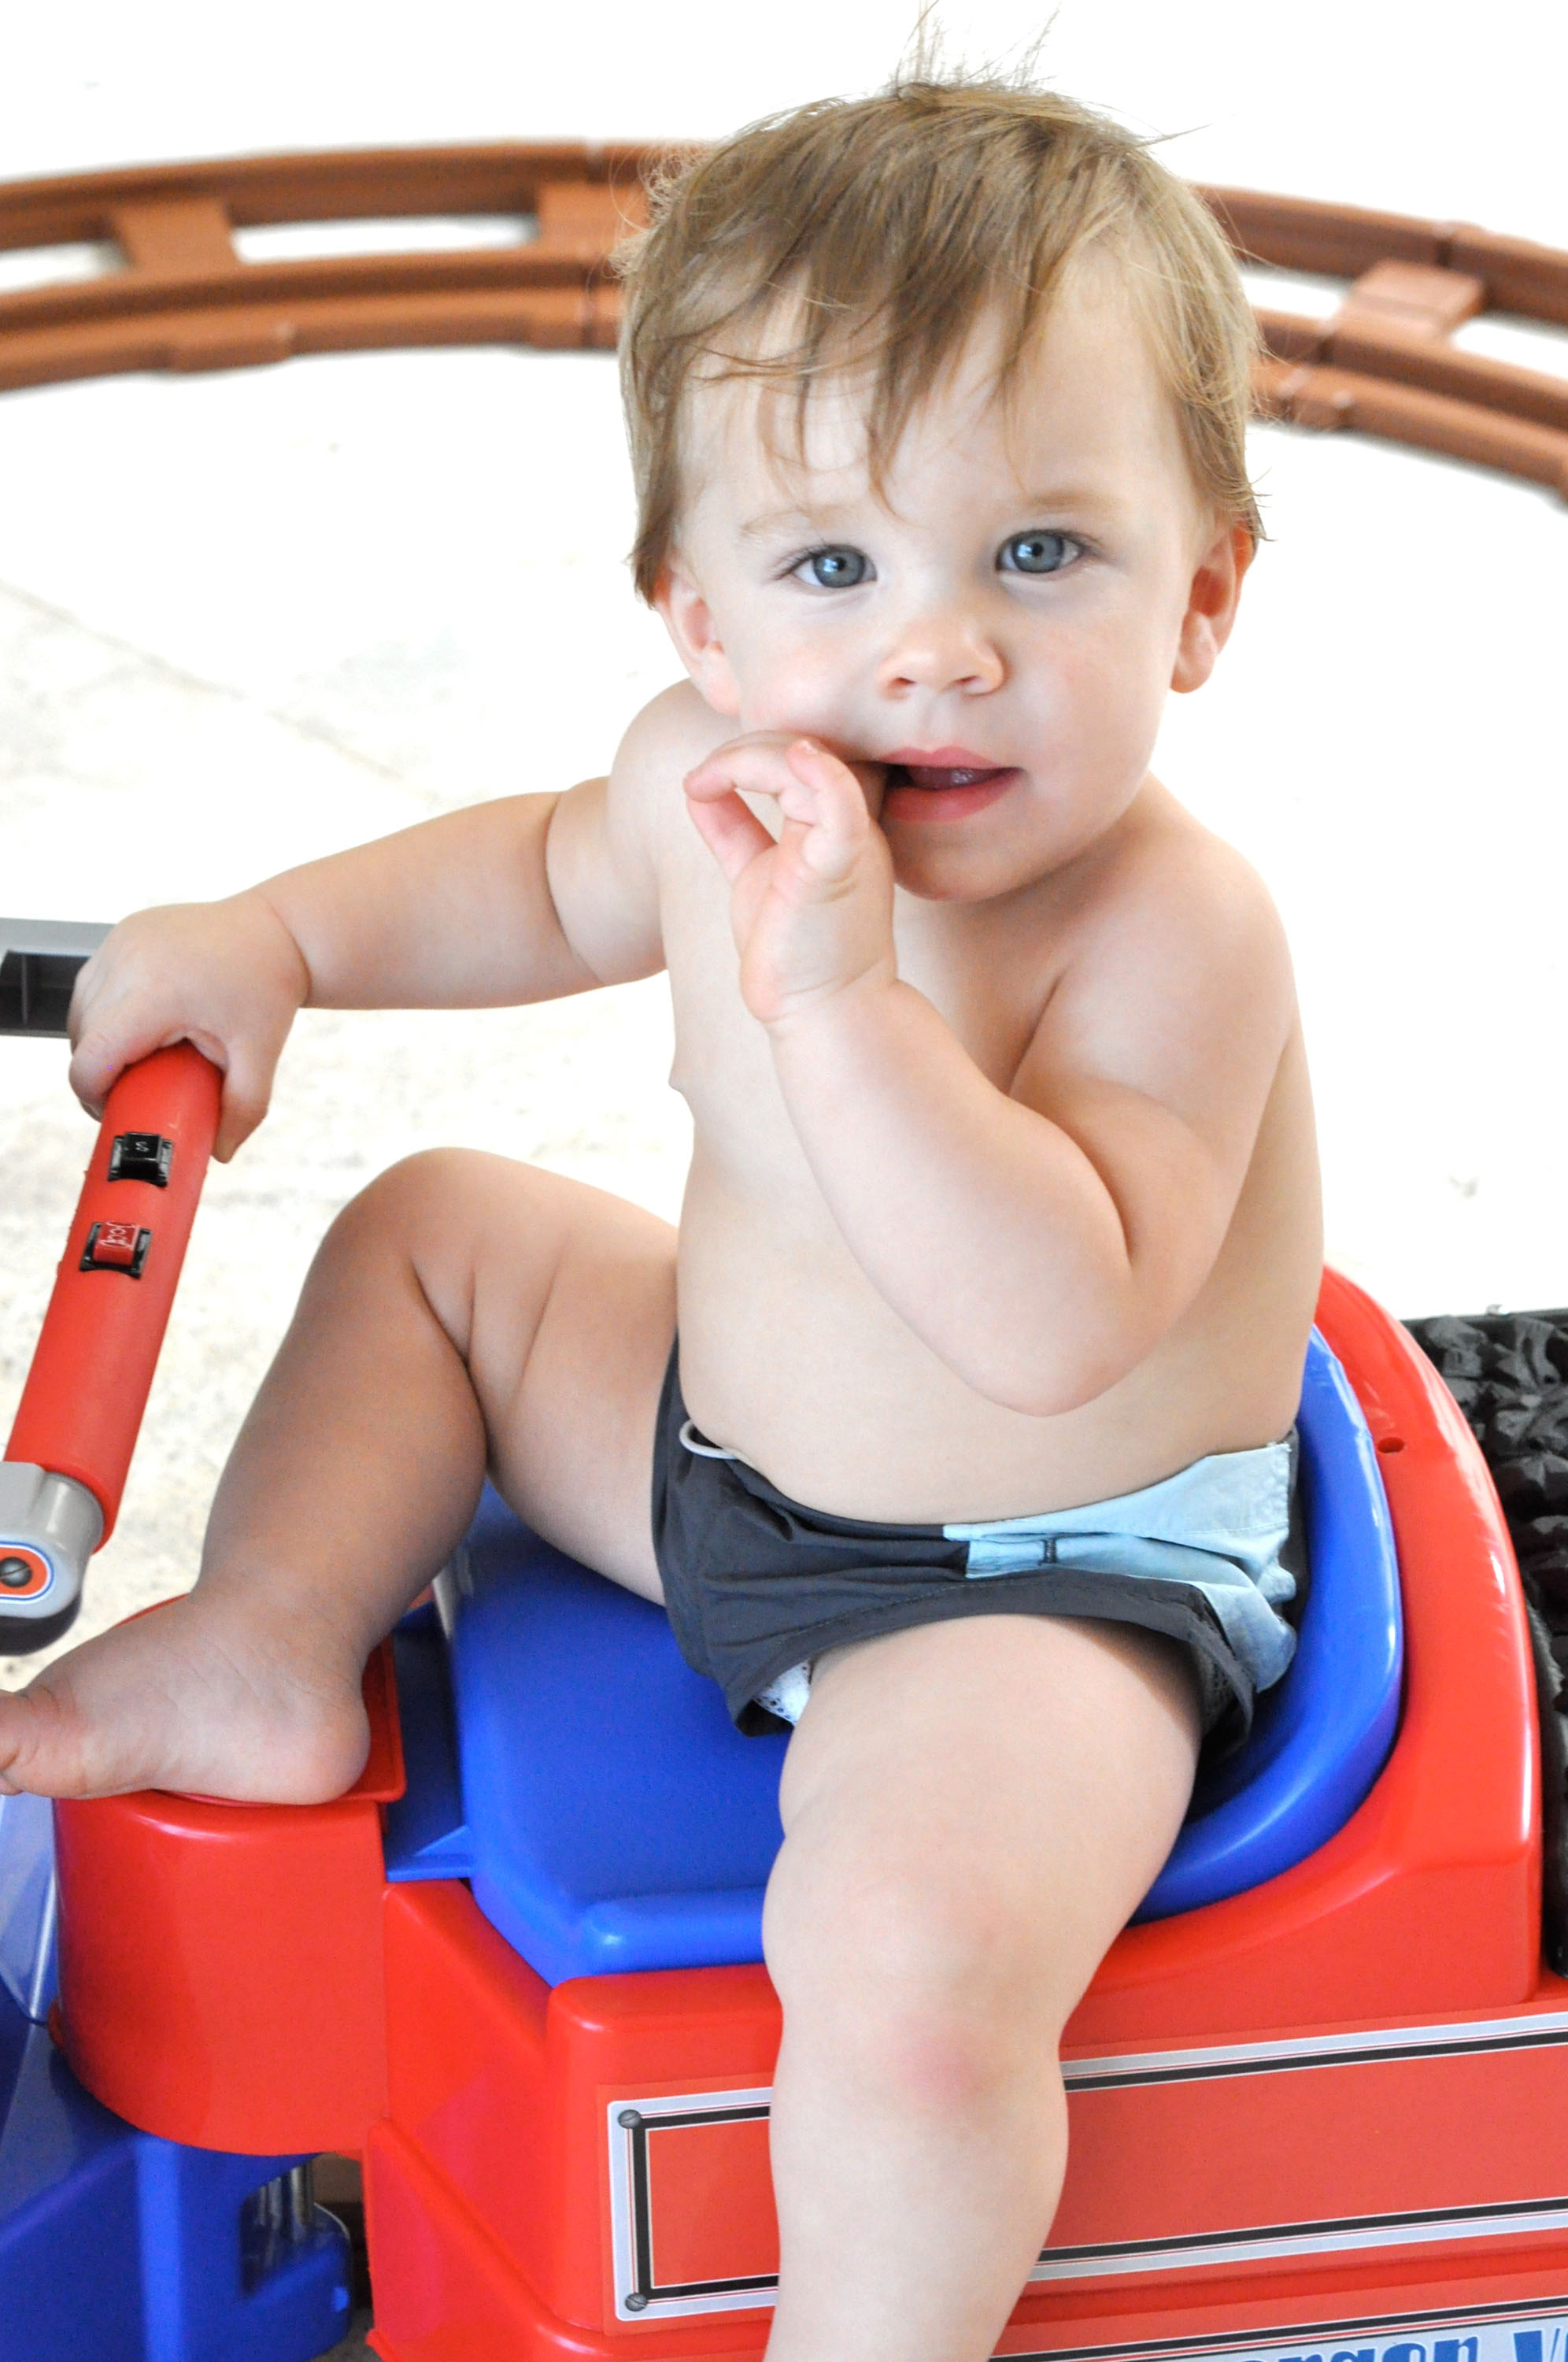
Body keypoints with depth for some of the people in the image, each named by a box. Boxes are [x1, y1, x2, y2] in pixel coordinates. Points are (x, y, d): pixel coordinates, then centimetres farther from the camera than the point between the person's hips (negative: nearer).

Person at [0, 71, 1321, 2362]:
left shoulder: (1171, 933, -30)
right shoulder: (720, 780, -9)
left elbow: (1060, 1325, -43)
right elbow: (546, 880, 16)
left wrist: (837, 1003, -48)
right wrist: (279, 935, 4)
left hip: (1040, 1589, -8)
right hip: (722, 1434, 8)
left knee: (912, 1954, -33)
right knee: (432, 1234, 16)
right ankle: (269, 1652, 18)